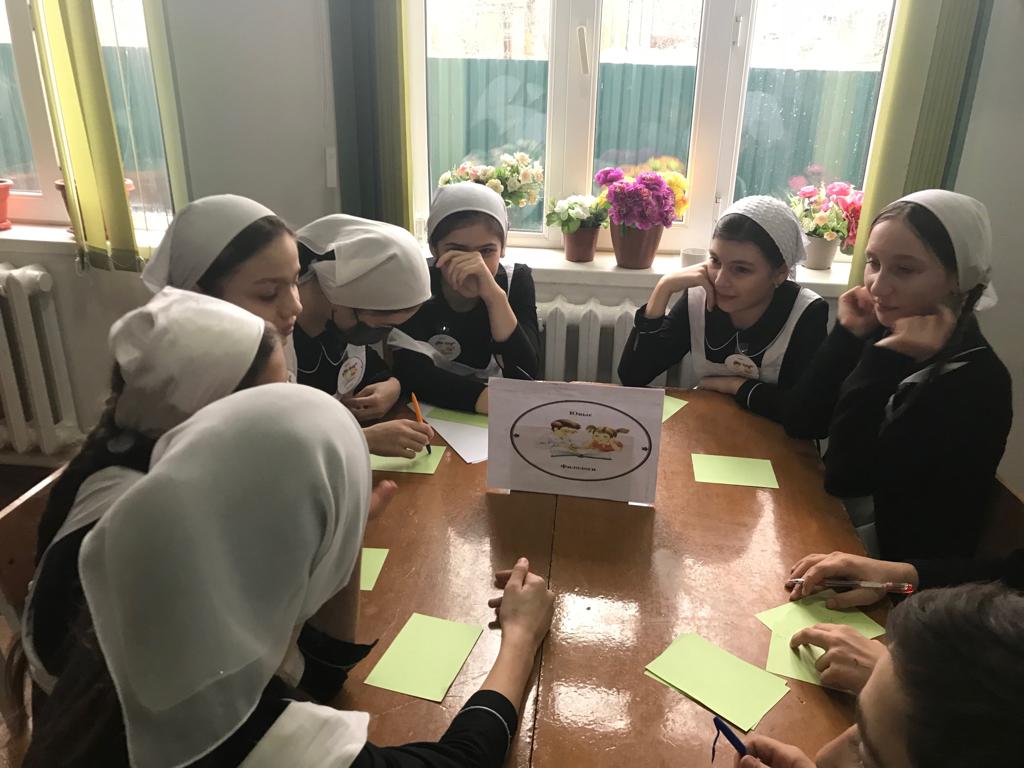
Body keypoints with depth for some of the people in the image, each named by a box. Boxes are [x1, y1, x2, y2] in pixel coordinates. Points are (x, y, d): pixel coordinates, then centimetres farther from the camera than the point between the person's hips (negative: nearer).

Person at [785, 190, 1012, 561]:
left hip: (900, 564, -5)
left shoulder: (977, 382, -22)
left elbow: (844, 475, -24)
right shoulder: (884, 331, -4)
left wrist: (886, 360, -28)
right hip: (838, 524, 5)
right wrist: (849, 334, -15)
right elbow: (800, 425, -8)